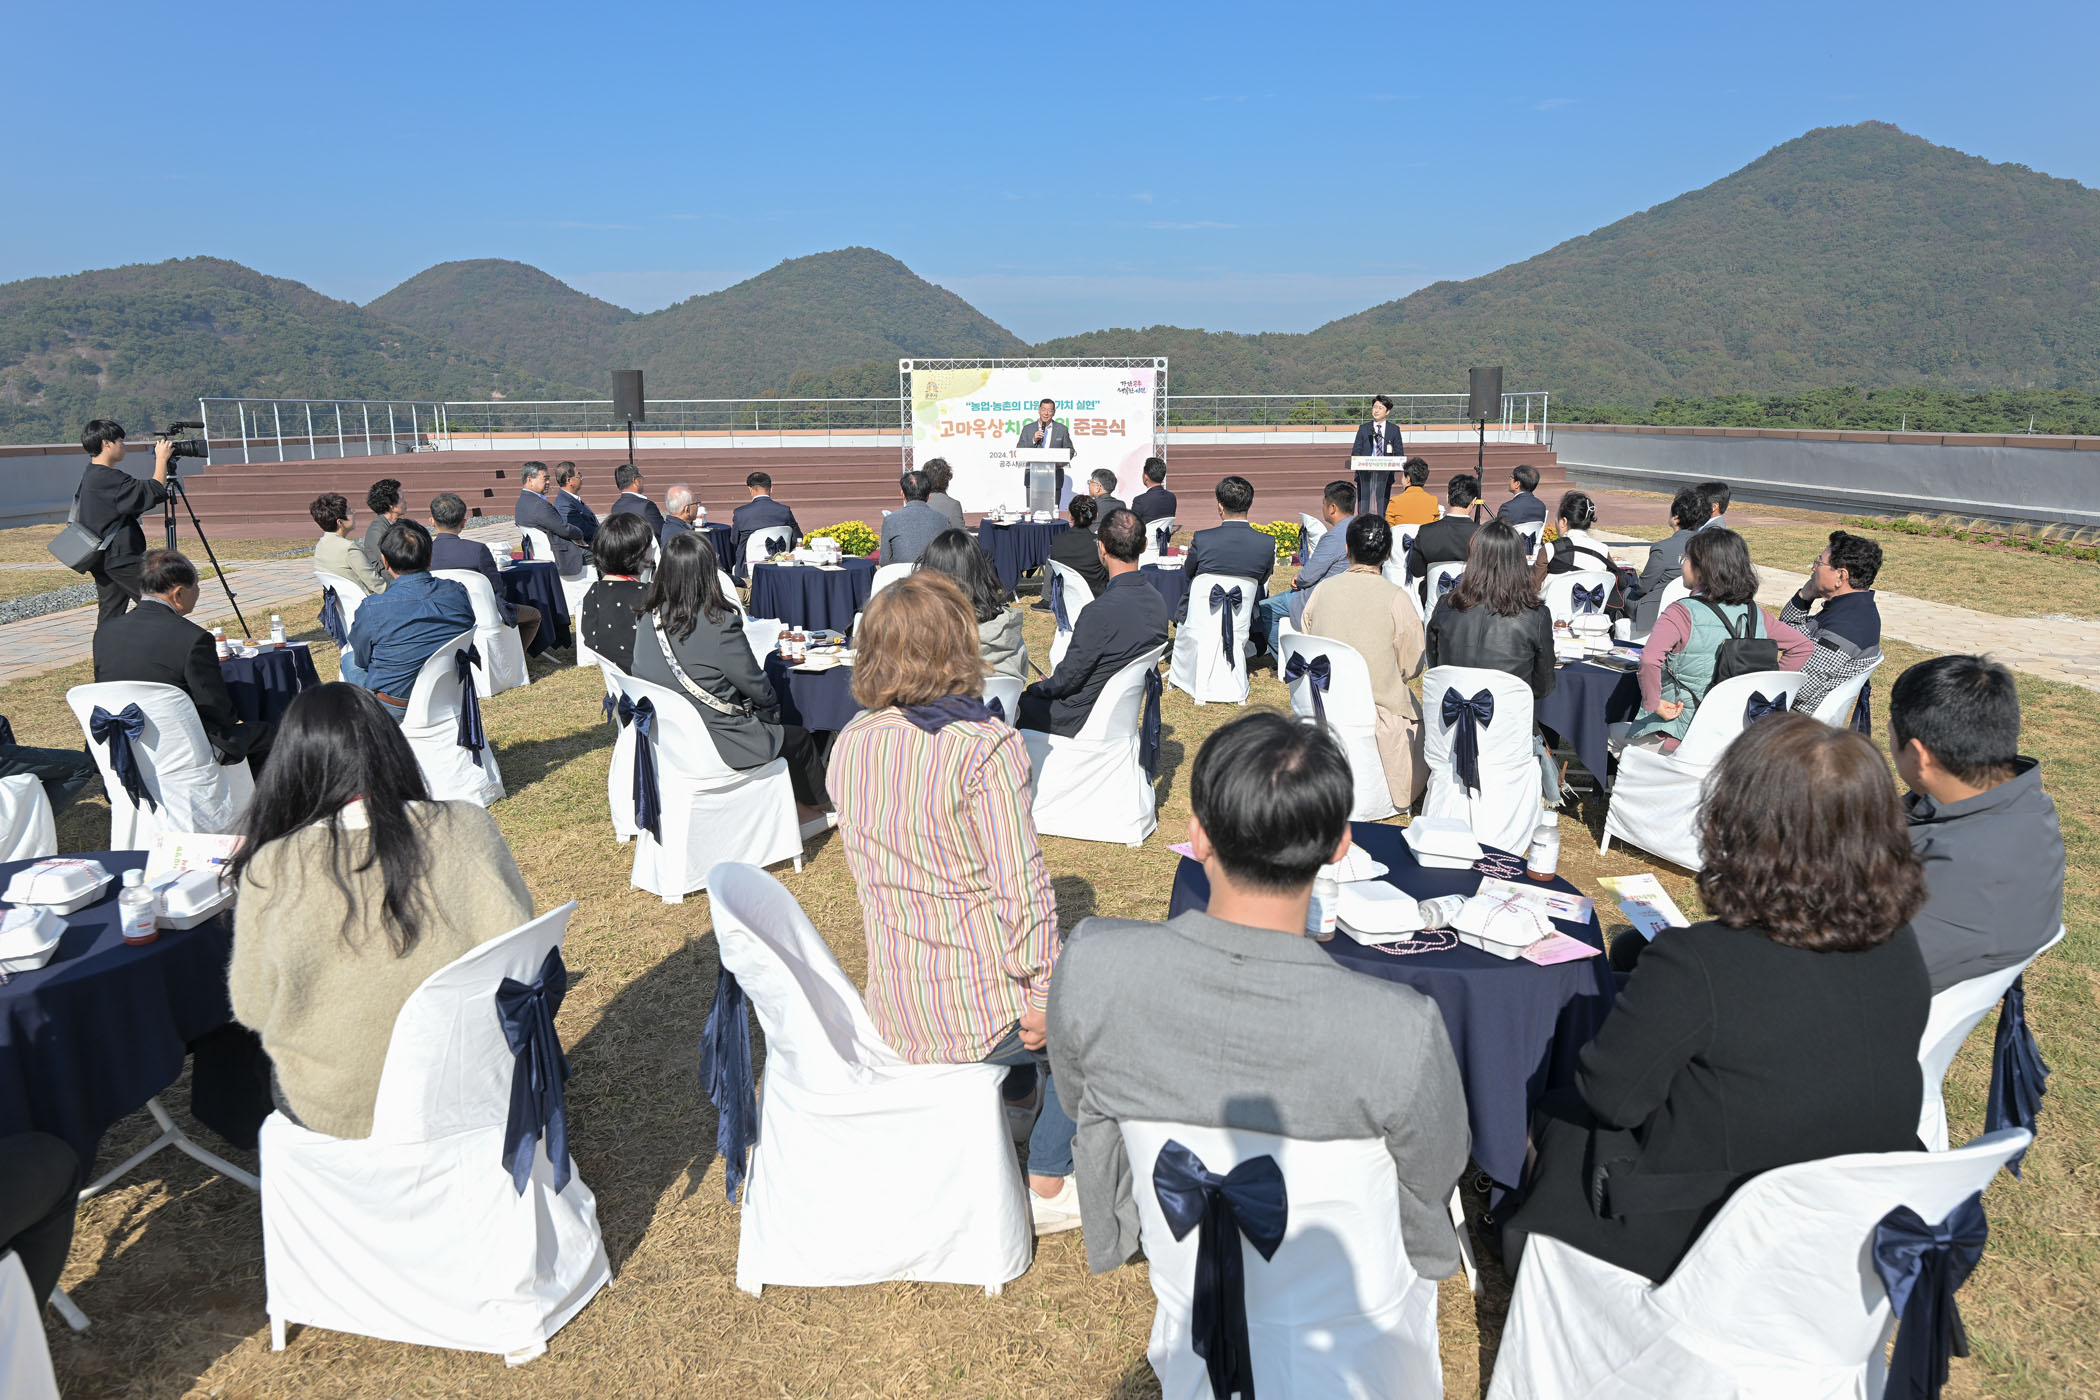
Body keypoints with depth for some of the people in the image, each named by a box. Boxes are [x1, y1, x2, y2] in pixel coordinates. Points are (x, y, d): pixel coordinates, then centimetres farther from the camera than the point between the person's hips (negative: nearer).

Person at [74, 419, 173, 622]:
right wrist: (162, 460, -12)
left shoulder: (87, 477, 14)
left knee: (109, 614, 9)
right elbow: (155, 492, -22)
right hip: (122, 559, -10)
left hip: (101, 560, 10)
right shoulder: (109, 479, -18)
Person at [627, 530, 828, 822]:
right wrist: (772, 704, 11)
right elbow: (755, 684, -14)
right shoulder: (719, 624, -25)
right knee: (799, 738, 17)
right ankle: (812, 805, 40)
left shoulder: (648, 619, -5)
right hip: (717, 741, -7)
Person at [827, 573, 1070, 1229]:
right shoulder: (987, 746, -22)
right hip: (973, 1013, -7)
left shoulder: (849, 744, -1)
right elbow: (1022, 887, -21)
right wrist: (1044, 993, -8)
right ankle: (1046, 1185, 26)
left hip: (891, 1007, 7)